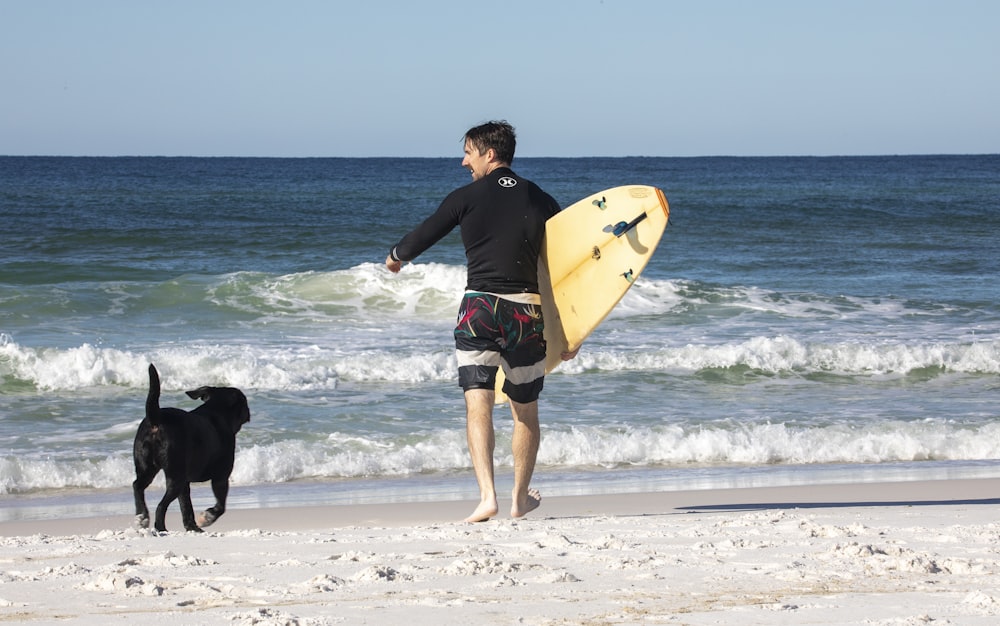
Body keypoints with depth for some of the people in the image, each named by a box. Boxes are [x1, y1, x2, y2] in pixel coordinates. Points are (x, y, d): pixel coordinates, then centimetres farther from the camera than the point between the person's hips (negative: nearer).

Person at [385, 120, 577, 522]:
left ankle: (487, 495, -23)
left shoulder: (467, 198, 0)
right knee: (525, 411, 16)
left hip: (478, 309, -3)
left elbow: (422, 237, 8)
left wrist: (395, 257, 32)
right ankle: (520, 499, 28)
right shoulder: (542, 202, 7)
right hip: (527, 313, 3)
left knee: (478, 406, -6)